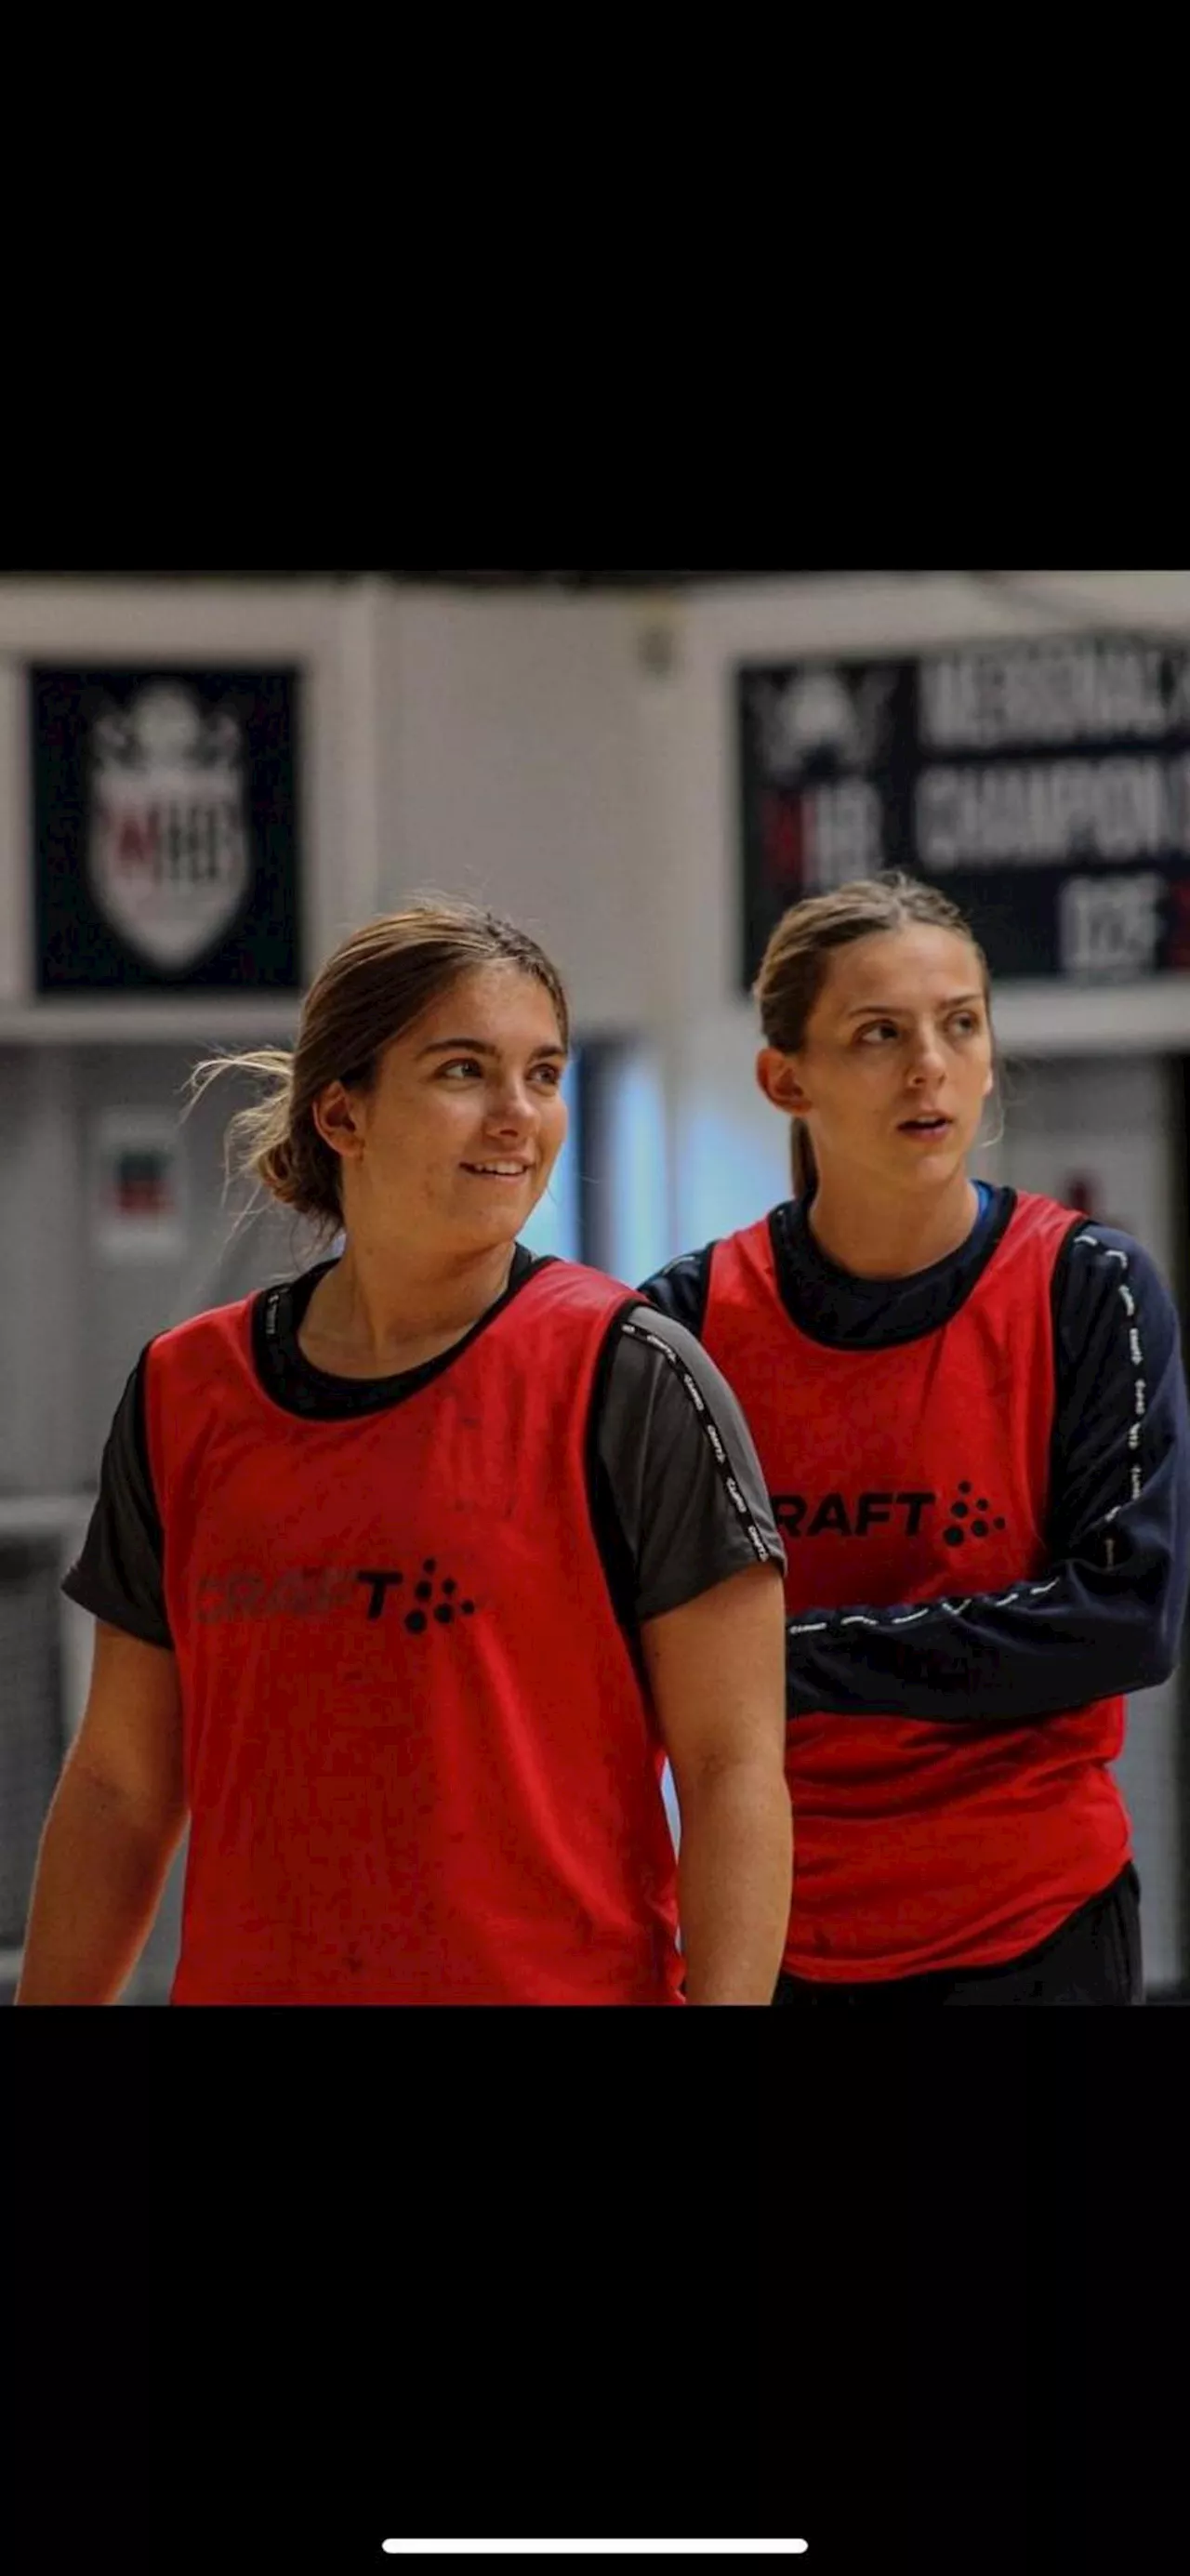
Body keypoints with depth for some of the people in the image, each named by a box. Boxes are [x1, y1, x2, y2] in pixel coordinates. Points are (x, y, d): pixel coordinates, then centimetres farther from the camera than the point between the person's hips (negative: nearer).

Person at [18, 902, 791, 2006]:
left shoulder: (627, 1378, -4)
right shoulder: (183, 1395, 8)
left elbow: (735, 1768, -7)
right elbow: (119, 1785, 14)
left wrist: (724, 2000, -17)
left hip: (567, 1979, -4)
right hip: (243, 1979, 4)